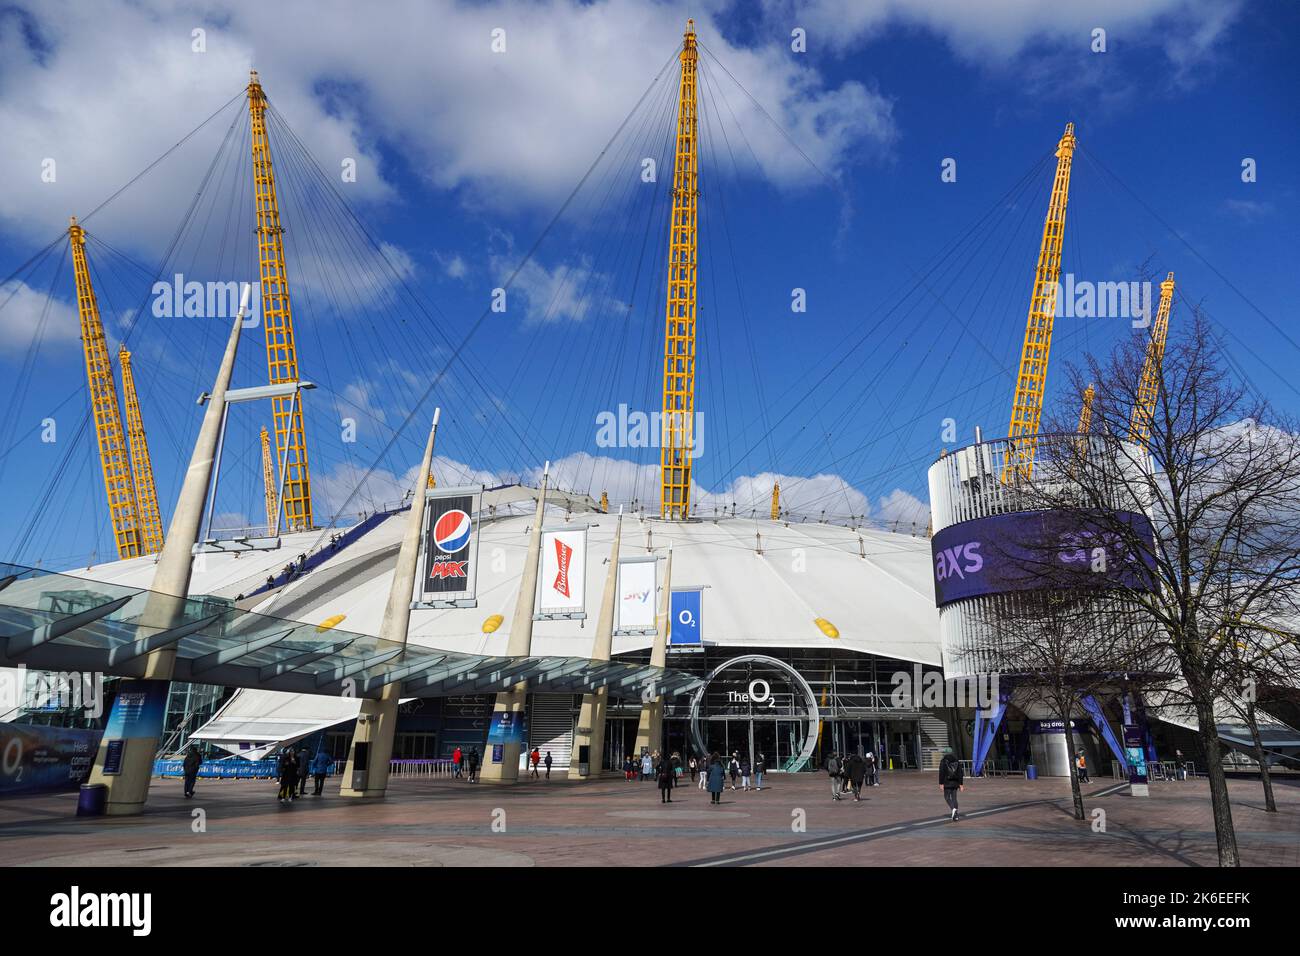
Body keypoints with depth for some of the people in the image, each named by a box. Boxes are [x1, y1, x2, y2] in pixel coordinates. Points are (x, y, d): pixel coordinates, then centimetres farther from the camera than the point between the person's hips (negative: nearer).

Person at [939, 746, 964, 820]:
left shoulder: (943, 761, -8)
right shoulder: (956, 761, 7)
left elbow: (941, 773, -12)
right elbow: (960, 773, 6)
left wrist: (941, 784, -9)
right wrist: (961, 784, 9)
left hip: (947, 783, -5)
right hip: (955, 783, 5)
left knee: (947, 797, 5)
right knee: (954, 798, 10)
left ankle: (953, 808, -21)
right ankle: (955, 815, 7)